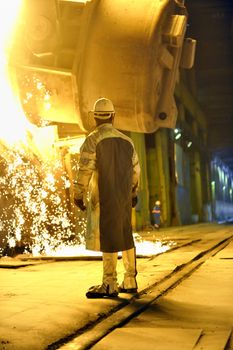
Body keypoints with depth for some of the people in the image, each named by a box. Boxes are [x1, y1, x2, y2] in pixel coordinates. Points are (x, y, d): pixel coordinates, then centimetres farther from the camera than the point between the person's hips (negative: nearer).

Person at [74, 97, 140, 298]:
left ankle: (110, 285, -2)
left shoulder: (93, 139, -7)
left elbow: (85, 170, -13)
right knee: (125, 236, 13)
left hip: (103, 198, -6)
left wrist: (79, 195, -7)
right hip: (123, 198, 6)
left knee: (107, 238, -4)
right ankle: (130, 281, 18)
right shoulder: (126, 140, 12)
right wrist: (134, 193, 27)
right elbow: (135, 170, 17)